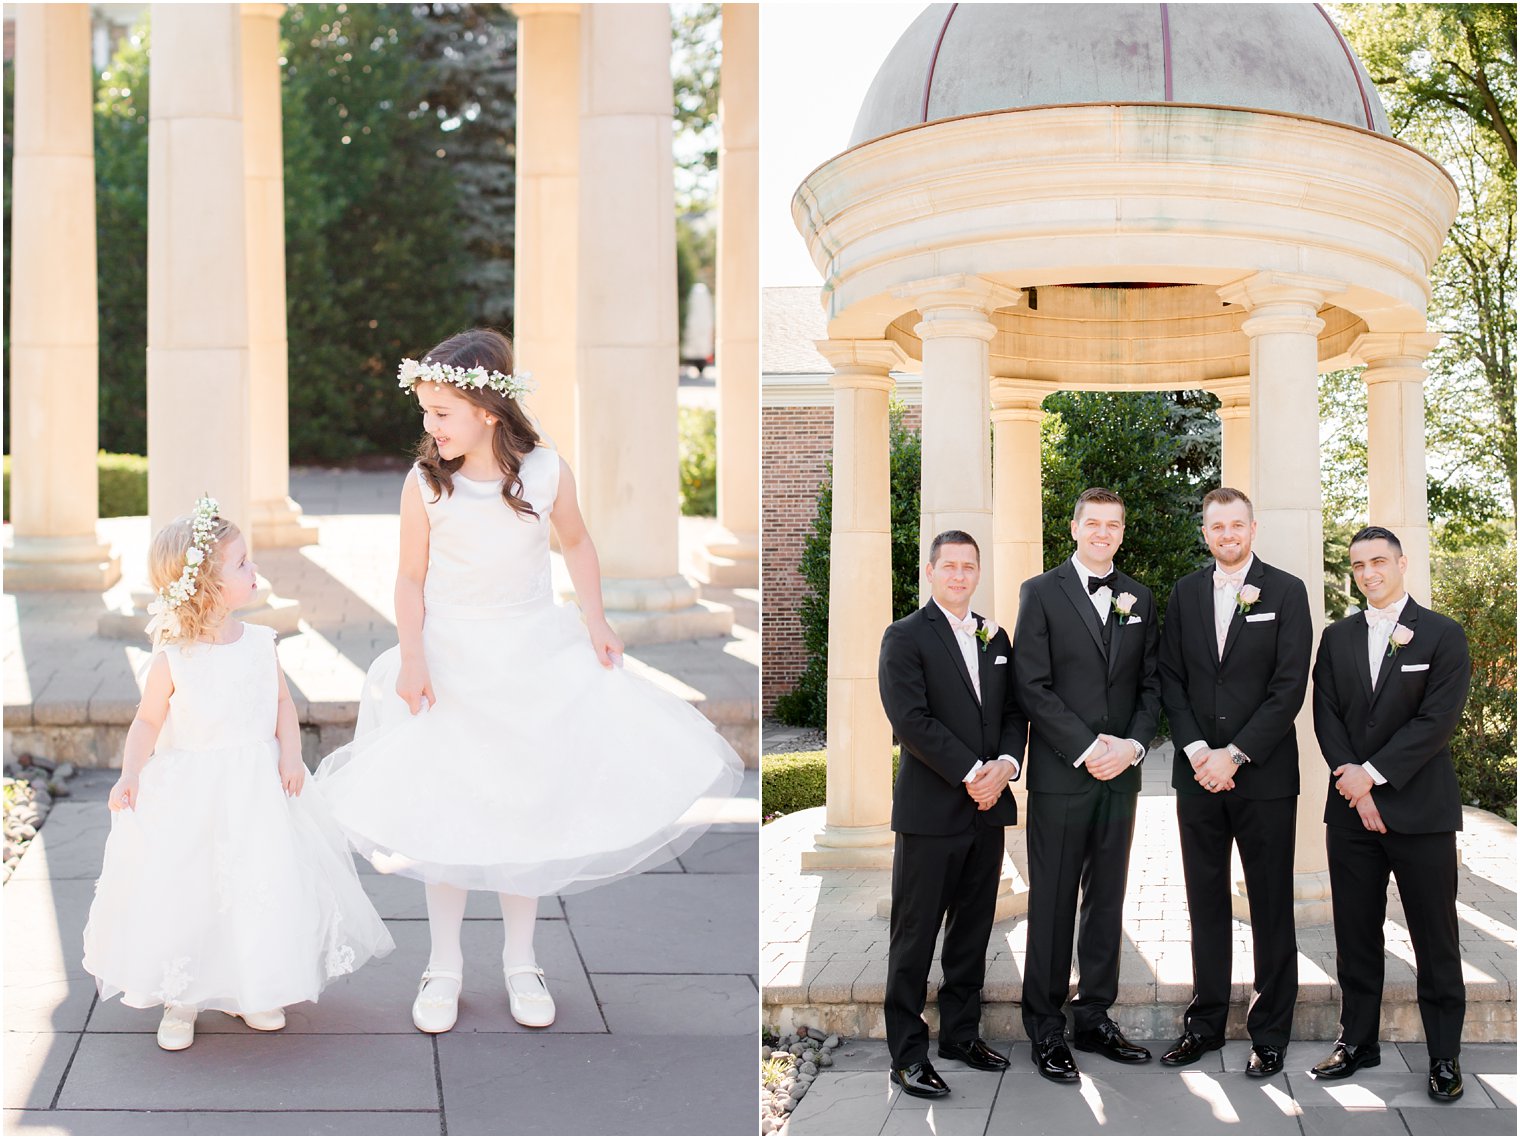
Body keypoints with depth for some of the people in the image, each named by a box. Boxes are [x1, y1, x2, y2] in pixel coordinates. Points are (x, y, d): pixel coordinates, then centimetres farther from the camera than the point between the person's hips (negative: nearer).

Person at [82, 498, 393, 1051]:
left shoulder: (259, 643, -2)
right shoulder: (172, 659, -12)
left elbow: (283, 704, 6)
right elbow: (148, 721, -4)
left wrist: (290, 754, -9)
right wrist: (130, 774, -17)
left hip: (258, 789, 3)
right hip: (188, 797, -3)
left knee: (266, 889, 8)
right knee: (183, 895, 3)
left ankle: (256, 994, 28)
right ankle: (179, 1003, 21)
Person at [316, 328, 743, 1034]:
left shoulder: (546, 471, -11)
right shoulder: (425, 483, -13)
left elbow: (575, 543, 6)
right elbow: (411, 577, -5)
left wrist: (594, 620, -3)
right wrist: (411, 658, -16)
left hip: (534, 652, 1)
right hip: (450, 658, -1)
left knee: (527, 807, 9)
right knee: (446, 812, 4)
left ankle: (520, 961, 25)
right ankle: (444, 964, 20)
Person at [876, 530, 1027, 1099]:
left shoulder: (996, 637, 15)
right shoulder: (906, 637, -5)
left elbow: (1014, 711, 13)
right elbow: (912, 720, -14)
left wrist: (1005, 764, -6)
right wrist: (970, 774, -15)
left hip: (988, 805, 6)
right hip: (931, 810, -6)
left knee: (973, 929, 13)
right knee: (915, 935, -1)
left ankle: (962, 1033, 24)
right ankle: (907, 1052, 5)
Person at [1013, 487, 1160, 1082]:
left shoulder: (1138, 598, 13)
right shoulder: (1041, 593, -1)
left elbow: (1150, 683, 12)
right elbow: (1033, 686, -8)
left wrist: (1132, 744, -5)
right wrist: (1086, 749, -14)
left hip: (1121, 772, 5)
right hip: (1061, 773, -4)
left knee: (1107, 900, 9)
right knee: (1052, 903, -1)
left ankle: (1095, 1019, 19)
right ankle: (1045, 1028, 8)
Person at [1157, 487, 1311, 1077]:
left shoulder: (1286, 591, -1)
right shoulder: (1184, 594, 9)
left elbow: (1289, 686, -8)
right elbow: (1171, 679, 7)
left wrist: (1234, 755, -13)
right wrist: (1197, 750, -7)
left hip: (1263, 774, -3)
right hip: (1198, 773, 3)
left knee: (1271, 905, 3)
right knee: (1206, 902, 9)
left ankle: (1270, 1032, 11)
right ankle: (1205, 1022, 18)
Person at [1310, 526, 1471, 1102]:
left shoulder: (1443, 635, -1)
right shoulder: (1338, 637, 12)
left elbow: (1438, 720, -10)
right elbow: (1326, 714, 6)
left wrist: (1372, 773, -14)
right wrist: (1351, 779, -9)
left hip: (1420, 810, -4)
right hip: (1350, 809, 4)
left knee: (1435, 937, 1)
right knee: (1355, 934, 8)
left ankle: (1444, 1054, 9)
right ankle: (1357, 1040, 19)